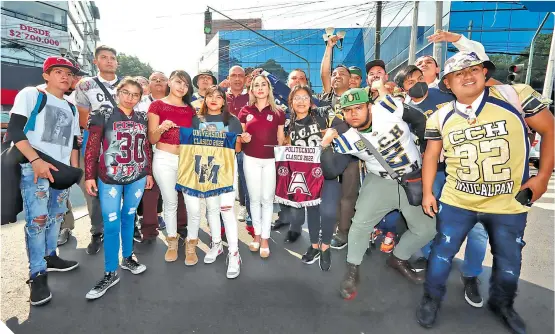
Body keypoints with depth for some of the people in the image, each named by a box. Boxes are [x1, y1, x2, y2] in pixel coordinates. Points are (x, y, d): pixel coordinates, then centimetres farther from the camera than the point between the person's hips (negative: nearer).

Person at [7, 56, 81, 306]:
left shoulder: (71, 109, 18)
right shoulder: (30, 95, 0)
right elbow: (14, 130, -9)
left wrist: (75, 171, 9)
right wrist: (36, 160, -21)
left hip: (61, 170, 6)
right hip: (33, 167, -6)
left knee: (56, 216, 12)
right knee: (37, 219, -9)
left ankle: (49, 257, 29)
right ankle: (37, 274, 0)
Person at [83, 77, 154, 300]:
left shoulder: (142, 118, 8)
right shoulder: (104, 114, -2)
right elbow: (92, 146, -5)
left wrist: (149, 172, 11)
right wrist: (89, 176, -8)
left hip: (137, 177, 3)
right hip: (109, 178, -3)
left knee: (129, 217, 14)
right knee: (111, 224, -2)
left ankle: (127, 258, 31)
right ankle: (110, 273, 10)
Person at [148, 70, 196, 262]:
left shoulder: (190, 109, 13)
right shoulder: (157, 105, 2)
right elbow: (152, 139, -2)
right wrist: (161, 129, -21)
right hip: (164, 160, -2)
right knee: (170, 203, 6)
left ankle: (190, 243, 16)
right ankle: (172, 244, 25)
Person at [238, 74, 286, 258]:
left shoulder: (278, 113, 1)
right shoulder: (245, 111, 3)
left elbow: (281, 139, 5)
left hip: (271, 160, -1)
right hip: (251, 159, 1)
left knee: (267, 199, 5)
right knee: (254, 198, 10)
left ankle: (265, 238, 19)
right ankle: (257, 234, 27)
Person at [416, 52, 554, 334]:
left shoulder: (517, 96, -11)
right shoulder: (439, 118, -4)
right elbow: (431, 156, 5)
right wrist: (427, 193, 1)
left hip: (509, 204, 0)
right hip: (456, 201, 0)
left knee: (508, 260, 20)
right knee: (442, 252, 10)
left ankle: (502, 304, 47)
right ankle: (431, 299, 33)